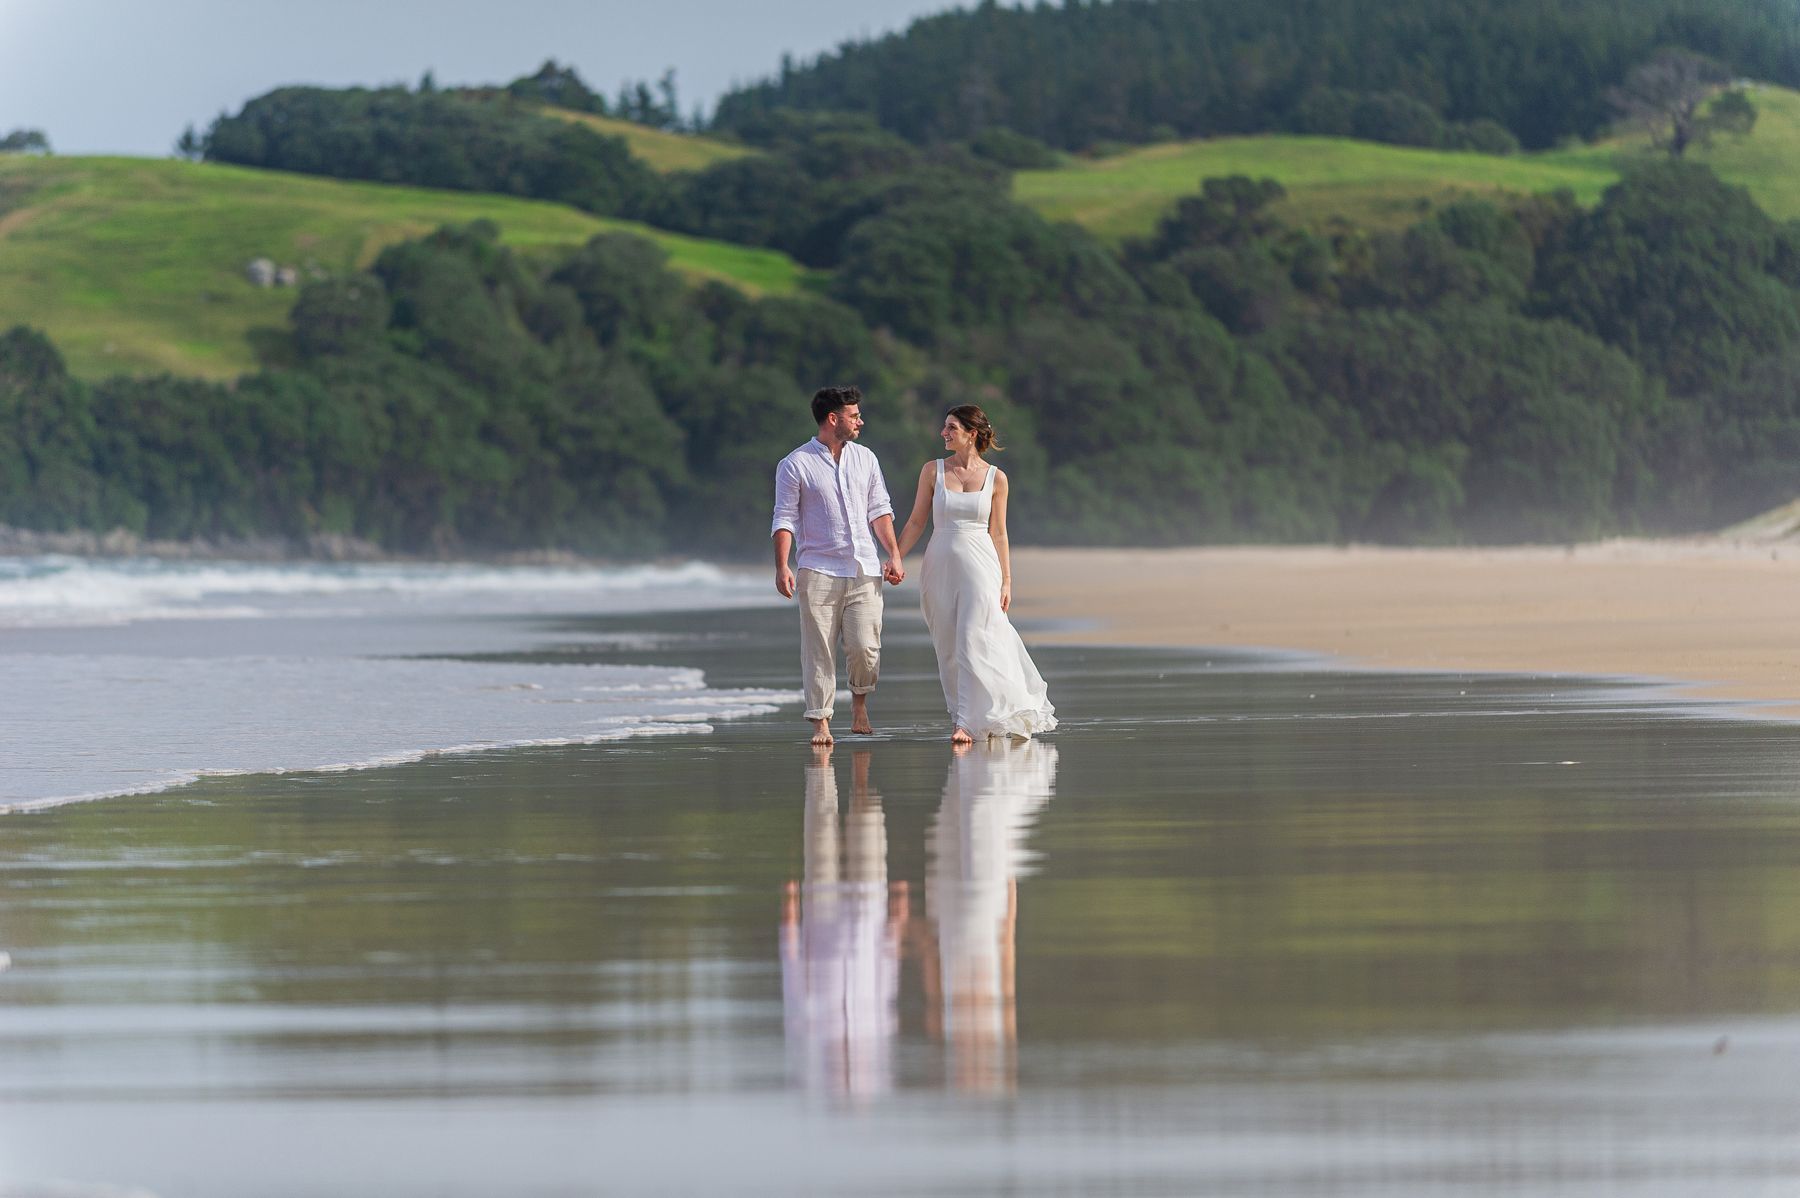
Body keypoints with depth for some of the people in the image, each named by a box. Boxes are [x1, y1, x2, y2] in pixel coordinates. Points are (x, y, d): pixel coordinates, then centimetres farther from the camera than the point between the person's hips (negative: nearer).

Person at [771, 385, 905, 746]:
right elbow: (785, 519, -2)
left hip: (864, 571, 3)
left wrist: (894, 555, 5)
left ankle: (859, 704, 18)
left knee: (864, 648, -7)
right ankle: (821, 721, 1)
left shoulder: (865, 459, 13)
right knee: (819, 650, -4)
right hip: (818, 571, -3)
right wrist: (782, 567, -12)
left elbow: (879, 510, 16)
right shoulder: (795, 465, -1)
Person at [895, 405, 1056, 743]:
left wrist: (1006, 581, 3)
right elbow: (916, 522, 7)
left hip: (980, 566, -2)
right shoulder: (933, 471, 3)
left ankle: (967, 723, -12)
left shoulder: (996, 479, 1)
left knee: (974, 643, -11)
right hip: (940, 567, 2)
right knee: (949, 650, 6)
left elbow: (998, 533, 5)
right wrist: (894, 560, -2)